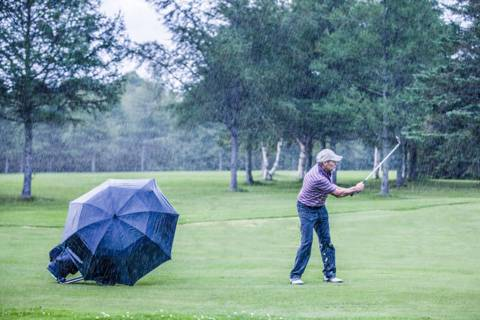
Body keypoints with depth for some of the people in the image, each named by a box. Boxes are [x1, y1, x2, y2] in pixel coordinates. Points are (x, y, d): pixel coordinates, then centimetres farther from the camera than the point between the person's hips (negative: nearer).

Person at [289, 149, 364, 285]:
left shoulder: (326, 171, -4)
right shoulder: (318, 177, -32)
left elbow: (334, 190, 5)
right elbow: (338, 193, -23)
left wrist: (352, 190, -9)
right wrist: (356, 189, -9)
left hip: (320, 208, 9)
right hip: (307, 209, -9)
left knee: (326, 241, 5)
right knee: (306, 242, -12)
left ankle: (329, 274, 10)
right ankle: (295, 275, -5)